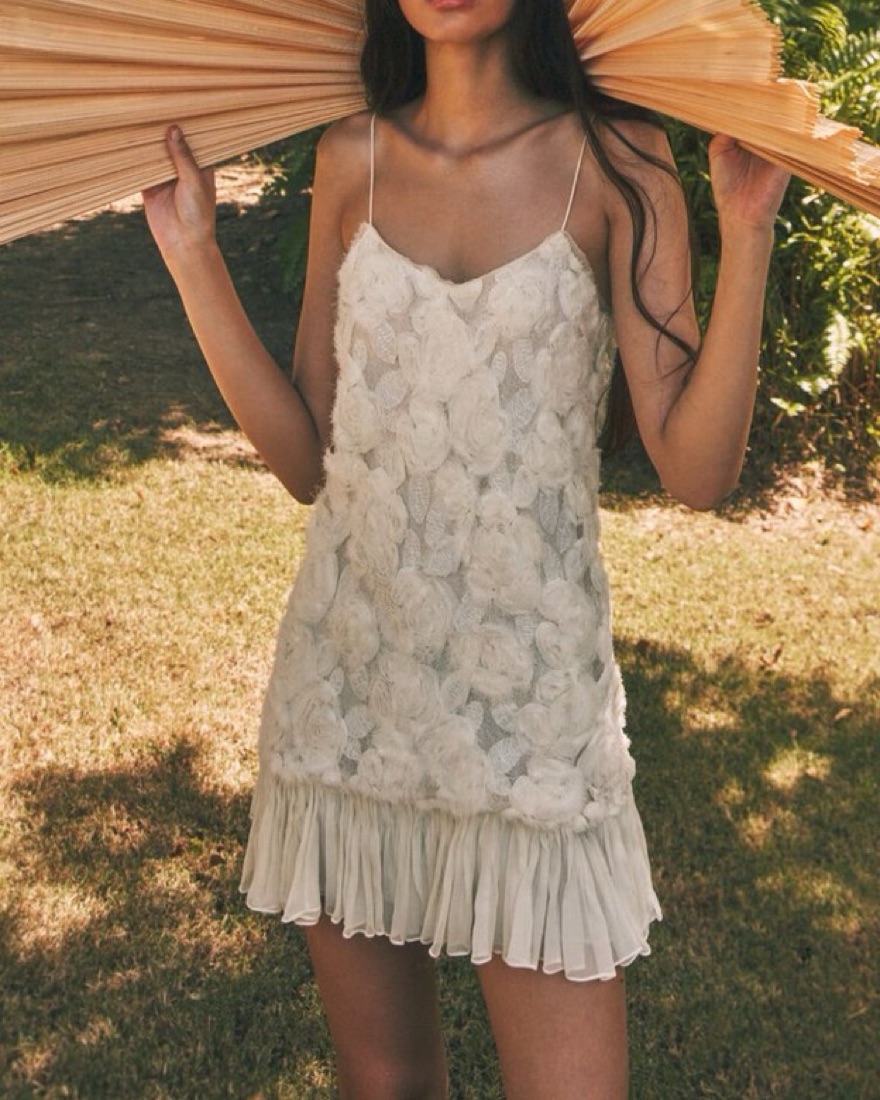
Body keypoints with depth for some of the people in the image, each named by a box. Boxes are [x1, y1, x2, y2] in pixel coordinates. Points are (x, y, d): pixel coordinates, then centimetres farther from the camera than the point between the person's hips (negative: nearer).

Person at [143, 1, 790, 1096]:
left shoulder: (614, 160, -2)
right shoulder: (353, 159, 6)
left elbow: (696, 467, -9)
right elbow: (307, 461, 4)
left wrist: (746, 228, -15)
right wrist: (193, 254, 2)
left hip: (532, 697, -2)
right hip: (348, 672, 3)